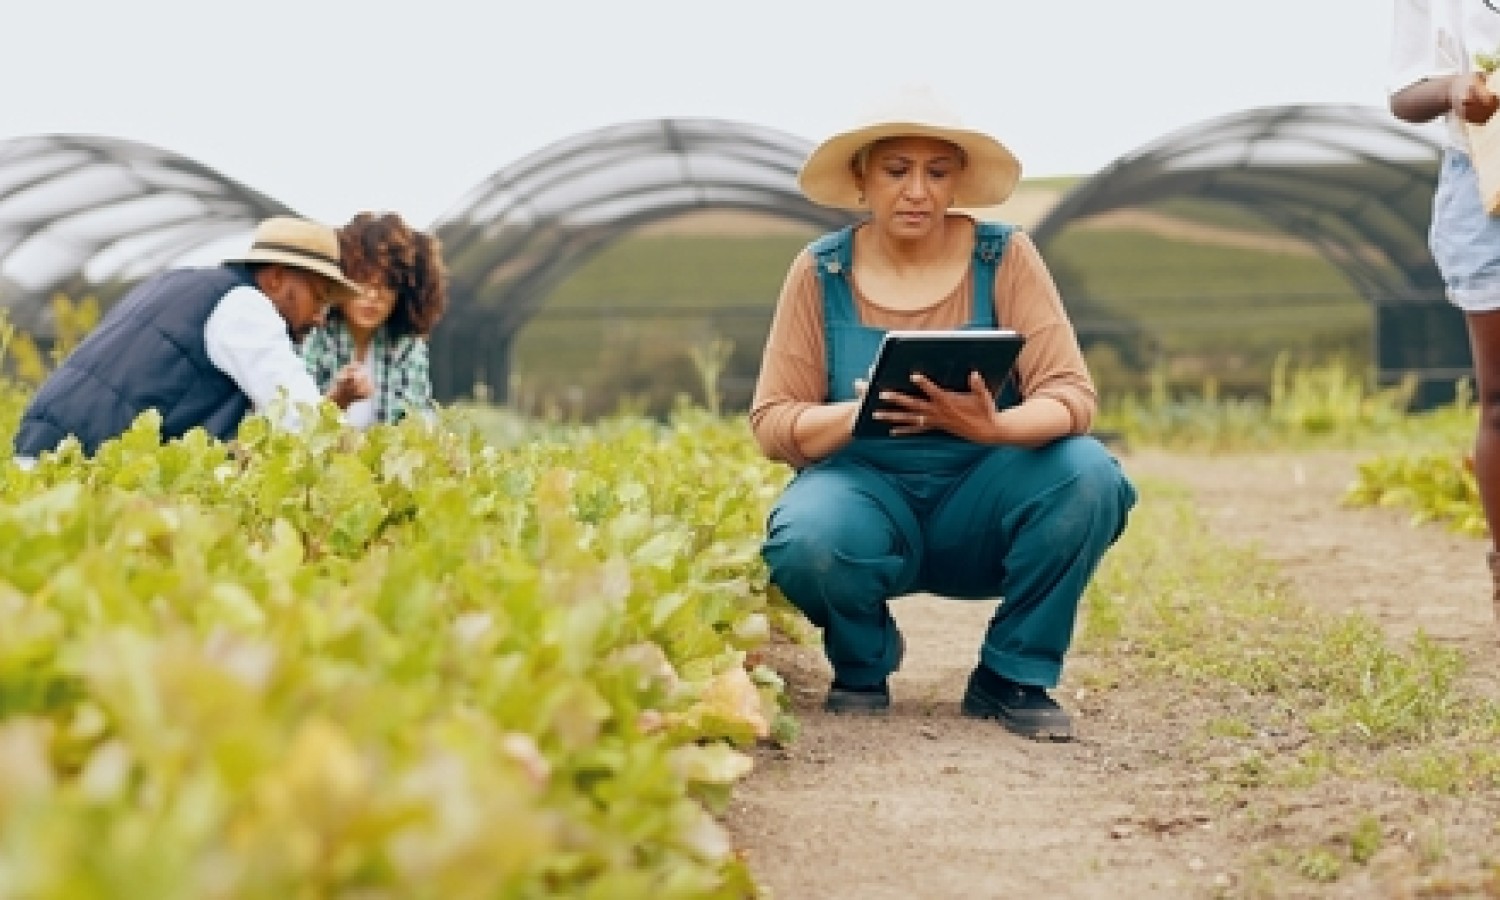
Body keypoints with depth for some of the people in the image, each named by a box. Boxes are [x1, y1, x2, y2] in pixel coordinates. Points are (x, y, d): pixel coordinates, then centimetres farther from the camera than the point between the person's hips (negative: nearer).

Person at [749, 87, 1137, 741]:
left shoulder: (1005, 257, -5)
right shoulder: (821, 271, -4)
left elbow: (1071, 395, -13)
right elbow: (773, 422, -7)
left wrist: (994, 426, -35)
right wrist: (855, 415, -29)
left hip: (981, 501, 1)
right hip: (867, 489, -1)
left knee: (1087, 475, -29)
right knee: (805, 542, -35)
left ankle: (1013, 676, -6)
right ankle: (863, 661, 3)